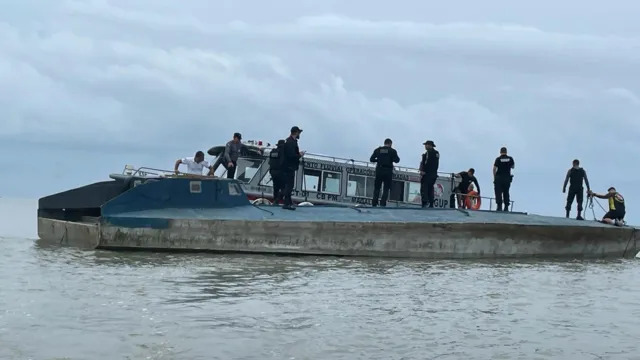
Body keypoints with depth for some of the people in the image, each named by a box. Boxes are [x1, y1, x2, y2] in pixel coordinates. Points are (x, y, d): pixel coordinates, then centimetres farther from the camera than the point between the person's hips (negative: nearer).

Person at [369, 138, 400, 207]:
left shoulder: (378, 150, 5)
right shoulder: (392, 151, -1)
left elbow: (371, 159, 6)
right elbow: (396, 160, -7)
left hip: (379, 170, 2)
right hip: (388, 170, -2)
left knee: (377, 187, 10)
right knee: (386, 188, 5)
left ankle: (374, 203, 4)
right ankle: (383, 203, -5)